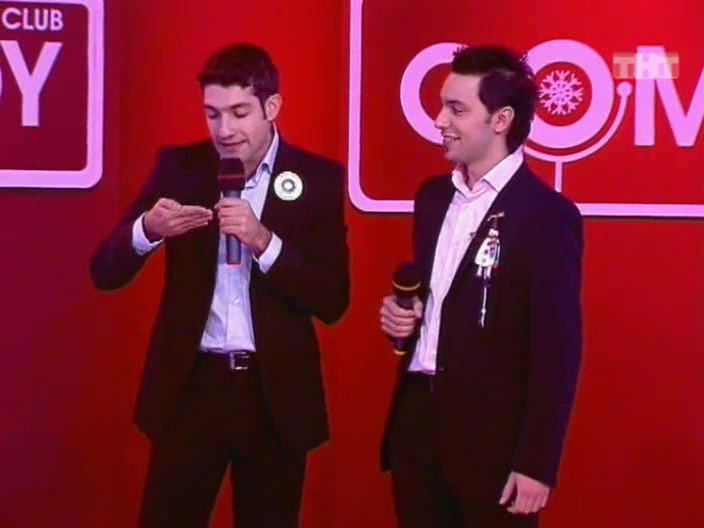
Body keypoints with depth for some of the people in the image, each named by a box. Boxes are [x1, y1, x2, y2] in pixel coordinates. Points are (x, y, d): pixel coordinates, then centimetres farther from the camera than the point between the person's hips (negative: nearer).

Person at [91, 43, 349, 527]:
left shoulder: (318, 178, -2)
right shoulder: (178, 166, 2)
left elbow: (333, 302, -6)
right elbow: (105, 273, -1)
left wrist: (264, 241, -20)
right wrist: (147, 229, -22)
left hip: (276, 393, 0)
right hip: (190, 386, 1)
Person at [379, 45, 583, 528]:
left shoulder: (548, 215, -12)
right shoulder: (433, 196, 10)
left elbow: (557, 349, -13)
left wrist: (537, 464, -15)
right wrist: (400, 313, 0)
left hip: (492, 435, -6)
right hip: (417, 421, 6)